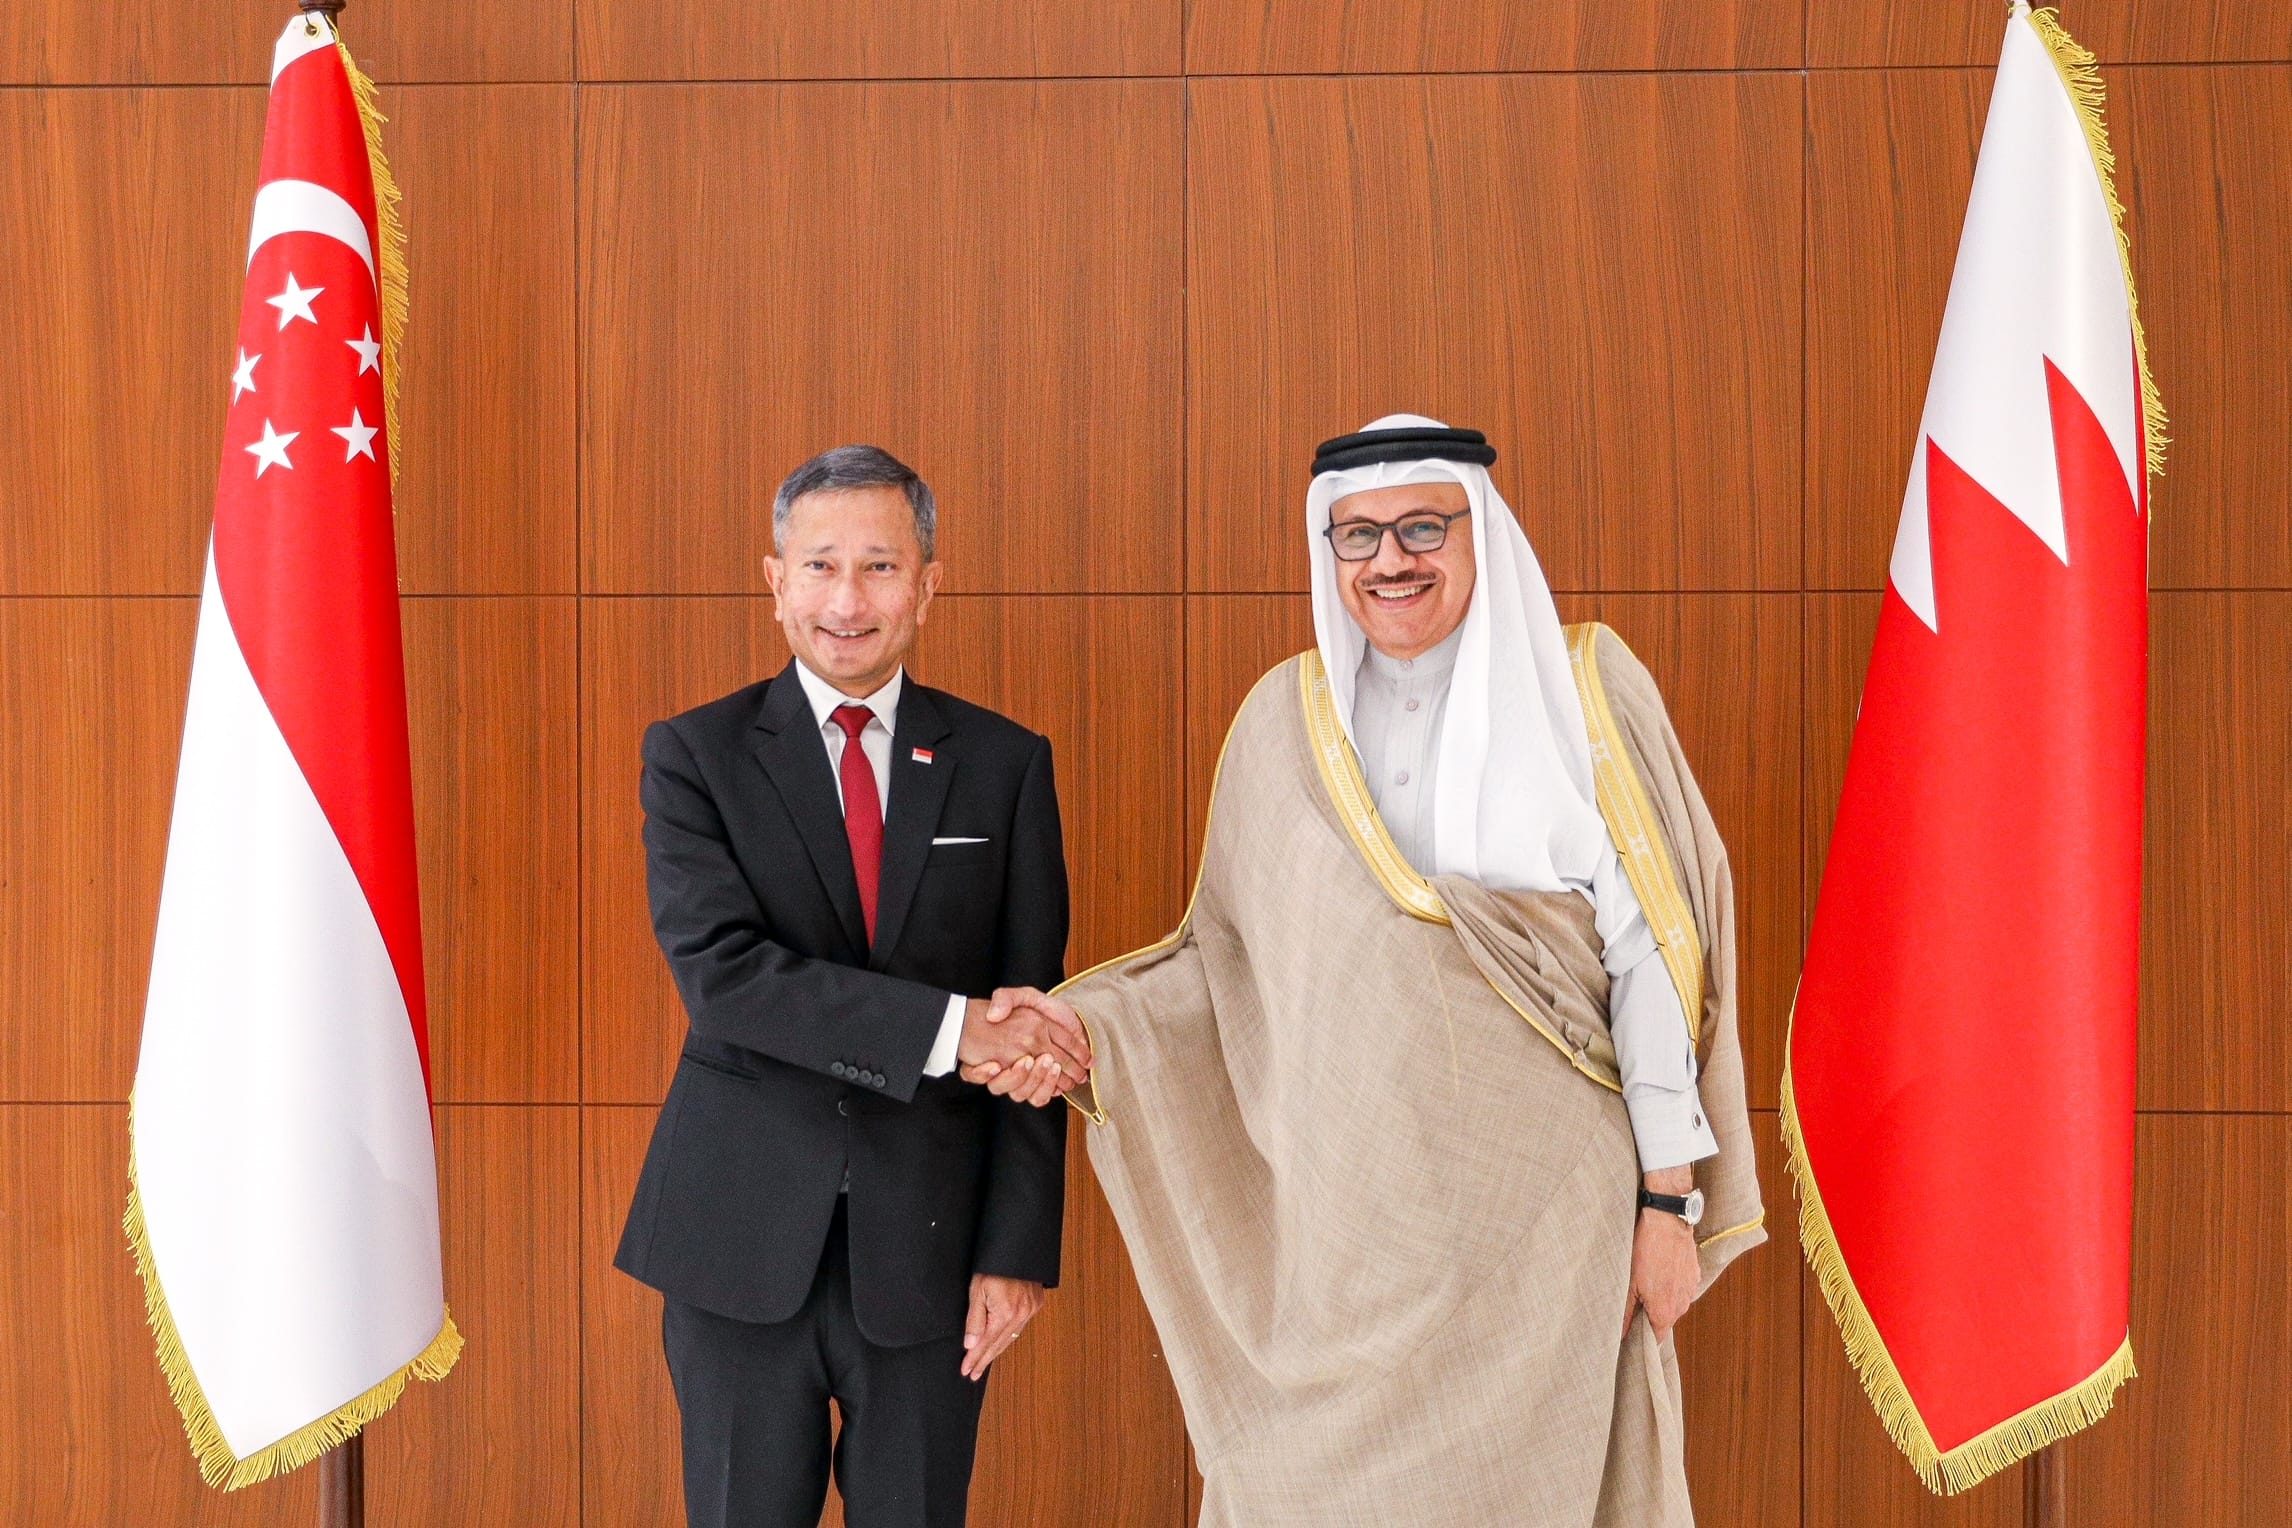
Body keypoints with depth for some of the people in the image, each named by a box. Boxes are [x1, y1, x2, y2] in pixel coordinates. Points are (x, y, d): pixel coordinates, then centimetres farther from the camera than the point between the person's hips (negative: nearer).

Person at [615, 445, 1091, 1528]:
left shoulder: (1003, 765, 3)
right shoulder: (694, 754, -1)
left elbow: (1034, 1025, 1)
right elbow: (720, 972, -16)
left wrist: (1019, 1248, -5)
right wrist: (950, 1025, -24)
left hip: (928, 1241, 1)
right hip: (743, 1238, -1)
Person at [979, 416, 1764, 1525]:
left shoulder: (1584, 691, -2)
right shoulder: (1284, 718, 6)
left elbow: (1650, 958, -3)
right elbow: (1229, 953, 11)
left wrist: (1670, 1197, -5)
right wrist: (1089, 1030, -5)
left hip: (1543, 1219, -2)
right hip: (1343, 1224, 2)